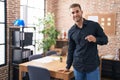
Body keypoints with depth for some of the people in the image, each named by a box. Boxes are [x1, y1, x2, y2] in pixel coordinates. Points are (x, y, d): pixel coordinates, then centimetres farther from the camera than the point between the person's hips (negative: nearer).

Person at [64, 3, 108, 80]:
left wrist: (95, 39, -20)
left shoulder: (94, 25, -6)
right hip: (77, 66, 3)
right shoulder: (71, 31, 3)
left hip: (93, 65, -2)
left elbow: (105, 39, 1)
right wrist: (68, 66, 12)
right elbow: (71, 50, 10)